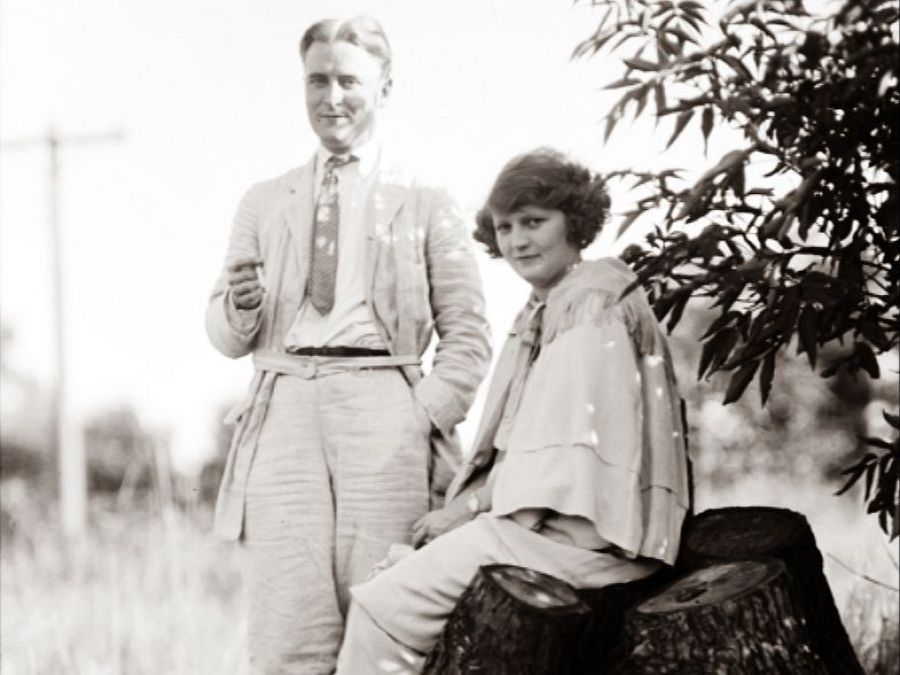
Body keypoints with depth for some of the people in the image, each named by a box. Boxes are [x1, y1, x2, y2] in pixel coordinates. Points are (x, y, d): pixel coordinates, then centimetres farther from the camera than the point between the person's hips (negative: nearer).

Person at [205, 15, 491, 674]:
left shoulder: (426, 204, 13)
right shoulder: (264, 204, 21)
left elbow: (467, 339, 9)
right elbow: (227, 338, 19)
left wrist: (425, 417, -6)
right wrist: (240, 307, -4)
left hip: (383, 413, -2)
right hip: (284, 413, 2)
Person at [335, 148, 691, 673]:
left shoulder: (593, 309, -10)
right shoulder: (545, 310, 20)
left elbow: (568, 446, -17)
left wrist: (472, 503, -11)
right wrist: (468, 502, 3)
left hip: (584, 536, -10)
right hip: (545, 519, 10)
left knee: (382, 608, -14)